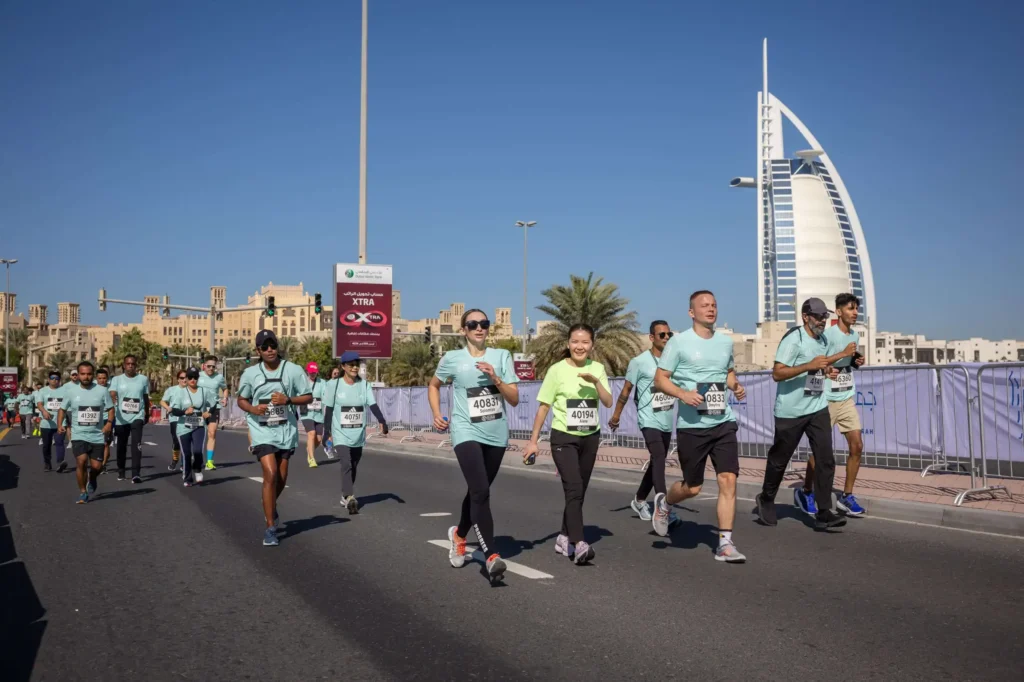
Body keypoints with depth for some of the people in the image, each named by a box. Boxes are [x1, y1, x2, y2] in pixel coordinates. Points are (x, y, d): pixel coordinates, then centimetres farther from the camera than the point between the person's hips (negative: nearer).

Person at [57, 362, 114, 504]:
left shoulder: (102, 391, -3)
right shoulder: (71, 391, -1)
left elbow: (110, 408, 5)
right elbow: (62, 409, 8)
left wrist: (109, 422, -12)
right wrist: (60, 425, -7)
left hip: (97, 436, 1)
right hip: (78, 435, -1)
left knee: (96, 466, 2)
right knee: (81, 461, -18)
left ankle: (91, 479, 39)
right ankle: (83, 492, 1)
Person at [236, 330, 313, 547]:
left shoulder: (293, 370, -4)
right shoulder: (250, 373, -2)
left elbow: (308, 397, 1)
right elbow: (241, 400, 10)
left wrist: (288, 400, -18)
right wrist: (253, 409, -12)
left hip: (286, 430, 2)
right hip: (262, 431, -2)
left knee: (282, 478, 12)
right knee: (271, 474, -16)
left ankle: (270, 507, 45)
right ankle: (271, 528, -5)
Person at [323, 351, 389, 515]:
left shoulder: (365, 385, 1)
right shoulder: (335, 385, -5)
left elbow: (373, 405, -8)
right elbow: (328, 410, 0)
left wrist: (382, 421, -24)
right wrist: (327, 432, -1)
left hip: (358, 435, 3)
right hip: (341, 434, -3)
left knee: (353, 467, 13)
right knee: (346, 465, -19)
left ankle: (345, 495, 30)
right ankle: (350, 498, -25)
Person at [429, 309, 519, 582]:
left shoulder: (502, 356, 2)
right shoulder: (452, 358, -2)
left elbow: (514, 400, -1)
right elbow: (433, 385, 17)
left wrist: (495, 378, -16)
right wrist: (437, 414, 3)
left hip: (496, 435, 3)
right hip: (467, 433, -3)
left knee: (477, 491, 17)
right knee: (481, 492, -19)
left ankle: (459, 534, 42)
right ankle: (491, 555, -19)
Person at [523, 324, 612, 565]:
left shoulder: (597, 368, 3)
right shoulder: (557, 370, -7)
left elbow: (608, 403, -5)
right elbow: (543, 407, -3)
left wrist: (595, 381, -21)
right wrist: (533, 441, -5)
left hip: (590, 438, 5)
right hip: (564, 438, -4)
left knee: (579, 491, 9)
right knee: (574, 489, -17)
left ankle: (564, 538, 23)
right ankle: (578, 544, -21)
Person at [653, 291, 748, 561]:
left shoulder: (726, 341, 10)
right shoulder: (679, 342, -5)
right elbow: (660, 379, -4)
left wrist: (736, 386, 5)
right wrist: (683, 394, -21)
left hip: (723, 422, 4)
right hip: (691, 425, -4)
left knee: (728, 479, -8)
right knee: (692, 487, 6)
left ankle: (725, 544, 1)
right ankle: (663, 502, 39)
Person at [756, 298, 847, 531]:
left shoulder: (823, 340, 11)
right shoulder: (793, 338, -14)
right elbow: (777, 373, -20)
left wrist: (827, 370, 6)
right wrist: (810, 365, -28)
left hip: (818, 408, 6)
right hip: (791, 411, -6)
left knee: (825, 459, -5)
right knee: (779, 459, 8)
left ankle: (823, 513, -2)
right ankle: (766, 500, 30)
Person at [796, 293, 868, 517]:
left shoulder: (855, 335, 10)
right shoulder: (828, 335, -13)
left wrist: (857, 361, 2)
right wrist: (843, 353, -23)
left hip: (847, 399, 7)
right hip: (826, 400, -7)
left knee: (857, 446, 0)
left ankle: (846, 496, 11)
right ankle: (805, 492, 19)